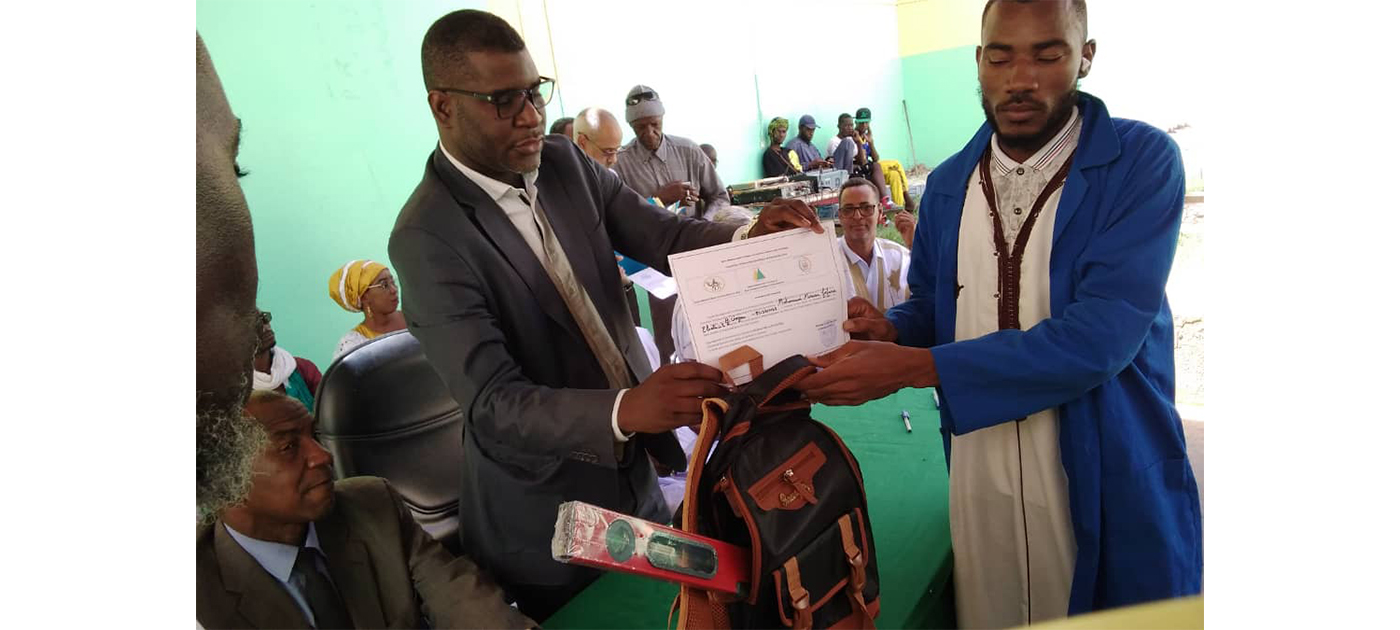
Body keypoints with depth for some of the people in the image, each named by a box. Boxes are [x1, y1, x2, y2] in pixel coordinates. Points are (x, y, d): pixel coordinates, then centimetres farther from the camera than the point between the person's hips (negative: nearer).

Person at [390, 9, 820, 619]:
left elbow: (665, 236, -4)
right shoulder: (426, 236, -21)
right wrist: (625, 410, -43)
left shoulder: (565, 163, -3)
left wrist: (749, 235, -25)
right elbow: (492, 404, -27)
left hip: (635, 473, 6)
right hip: (547, 521, -5)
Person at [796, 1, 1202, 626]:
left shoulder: (1142, 161, -10)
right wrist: (888, 329, -12)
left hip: (1108, 475, -3)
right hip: (979, 474, 4)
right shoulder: (947, 184, 5)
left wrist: (910, 367, -27)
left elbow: (1104, 332, -22)